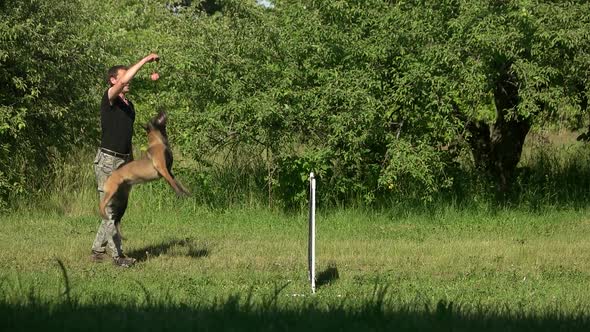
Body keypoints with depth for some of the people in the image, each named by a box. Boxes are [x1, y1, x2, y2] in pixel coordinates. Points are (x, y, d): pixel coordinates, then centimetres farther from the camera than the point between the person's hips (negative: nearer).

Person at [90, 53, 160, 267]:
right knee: (110, 210, -7)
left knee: (119, 210, 9)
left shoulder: (129, 105, 16)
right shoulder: (109, 100, -9)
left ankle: (98, 251, 17)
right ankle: (118, 255, -8)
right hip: (108, 161, -8)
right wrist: (145, 60, -27)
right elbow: (122, 83, -30)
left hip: (125, 161, 8)